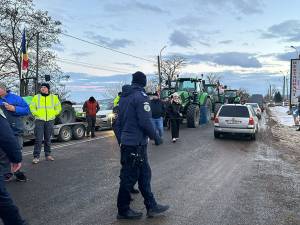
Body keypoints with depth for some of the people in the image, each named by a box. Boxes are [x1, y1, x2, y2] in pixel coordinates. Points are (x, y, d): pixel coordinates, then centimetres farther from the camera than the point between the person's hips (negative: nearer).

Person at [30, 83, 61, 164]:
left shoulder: (54, 97, 8)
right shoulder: (36, 97, 5)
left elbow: (58, 108, 12)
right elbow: (32, 107, 6)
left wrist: (53, 114, 1)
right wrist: (36, 114, -6)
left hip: (50, 121, 2)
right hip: (39, 120, -1)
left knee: (48, 139, 11)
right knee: (38, 139, -5)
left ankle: (48, 155, 21)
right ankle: (36, 157, 0)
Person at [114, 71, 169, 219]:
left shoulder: (124, 96, 14)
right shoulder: (141, 96, -14)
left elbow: (118, 122, 17)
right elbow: (145, 122, -21)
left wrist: (121, 140, 21)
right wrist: (155, 137, -8)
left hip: (126, 142, 9)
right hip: (136, 144, -9)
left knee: (144, 174, 14)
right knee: (129, 176, 2)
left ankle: (151, 206, 22)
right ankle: (123, 210, 16)